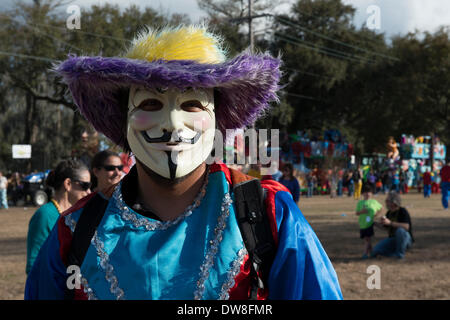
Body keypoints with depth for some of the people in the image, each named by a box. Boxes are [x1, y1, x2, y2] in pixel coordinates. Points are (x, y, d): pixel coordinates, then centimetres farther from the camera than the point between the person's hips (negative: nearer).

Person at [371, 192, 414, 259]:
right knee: (376, 250, -15)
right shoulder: (389, 213, 5)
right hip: (392, 239, 6)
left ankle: (400, 253, -20)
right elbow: (385, 227, 18)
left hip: (406, 239, -6)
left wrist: (390, 222, -35)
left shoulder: (403, 211, -17)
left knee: (400, 230, -39)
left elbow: (406, 227, -33)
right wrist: (375, 223, 3)